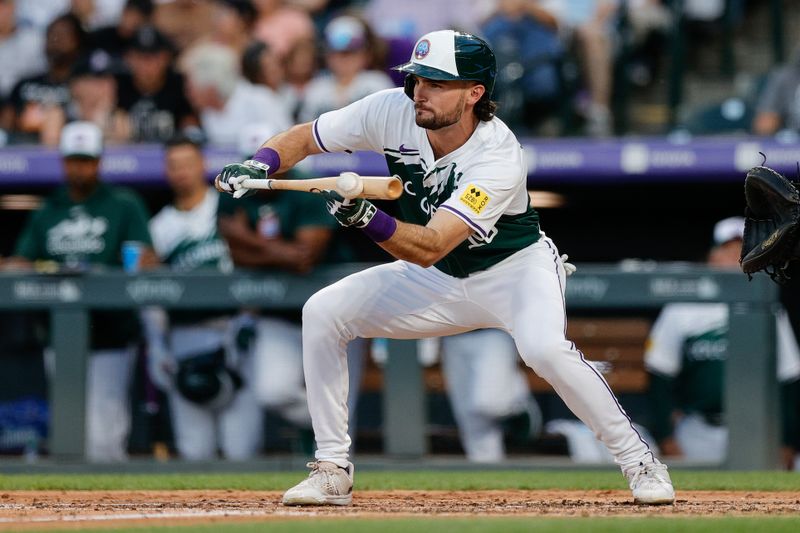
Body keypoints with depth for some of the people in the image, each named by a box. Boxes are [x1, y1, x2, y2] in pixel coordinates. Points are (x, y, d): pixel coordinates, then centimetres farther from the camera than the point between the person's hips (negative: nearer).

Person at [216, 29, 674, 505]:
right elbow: (304, 138, -4)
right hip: (440, 284, 6)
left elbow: (428, 248, -39)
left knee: (544, 348, -36)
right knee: (323, 313, -10)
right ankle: (332, 473, -2)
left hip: (516, 267, -6)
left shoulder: (500, 159, -33)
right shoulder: (393, 111, -18)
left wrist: (365, 217, -55)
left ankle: (637, 459, -16)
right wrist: (258, 167, -24)